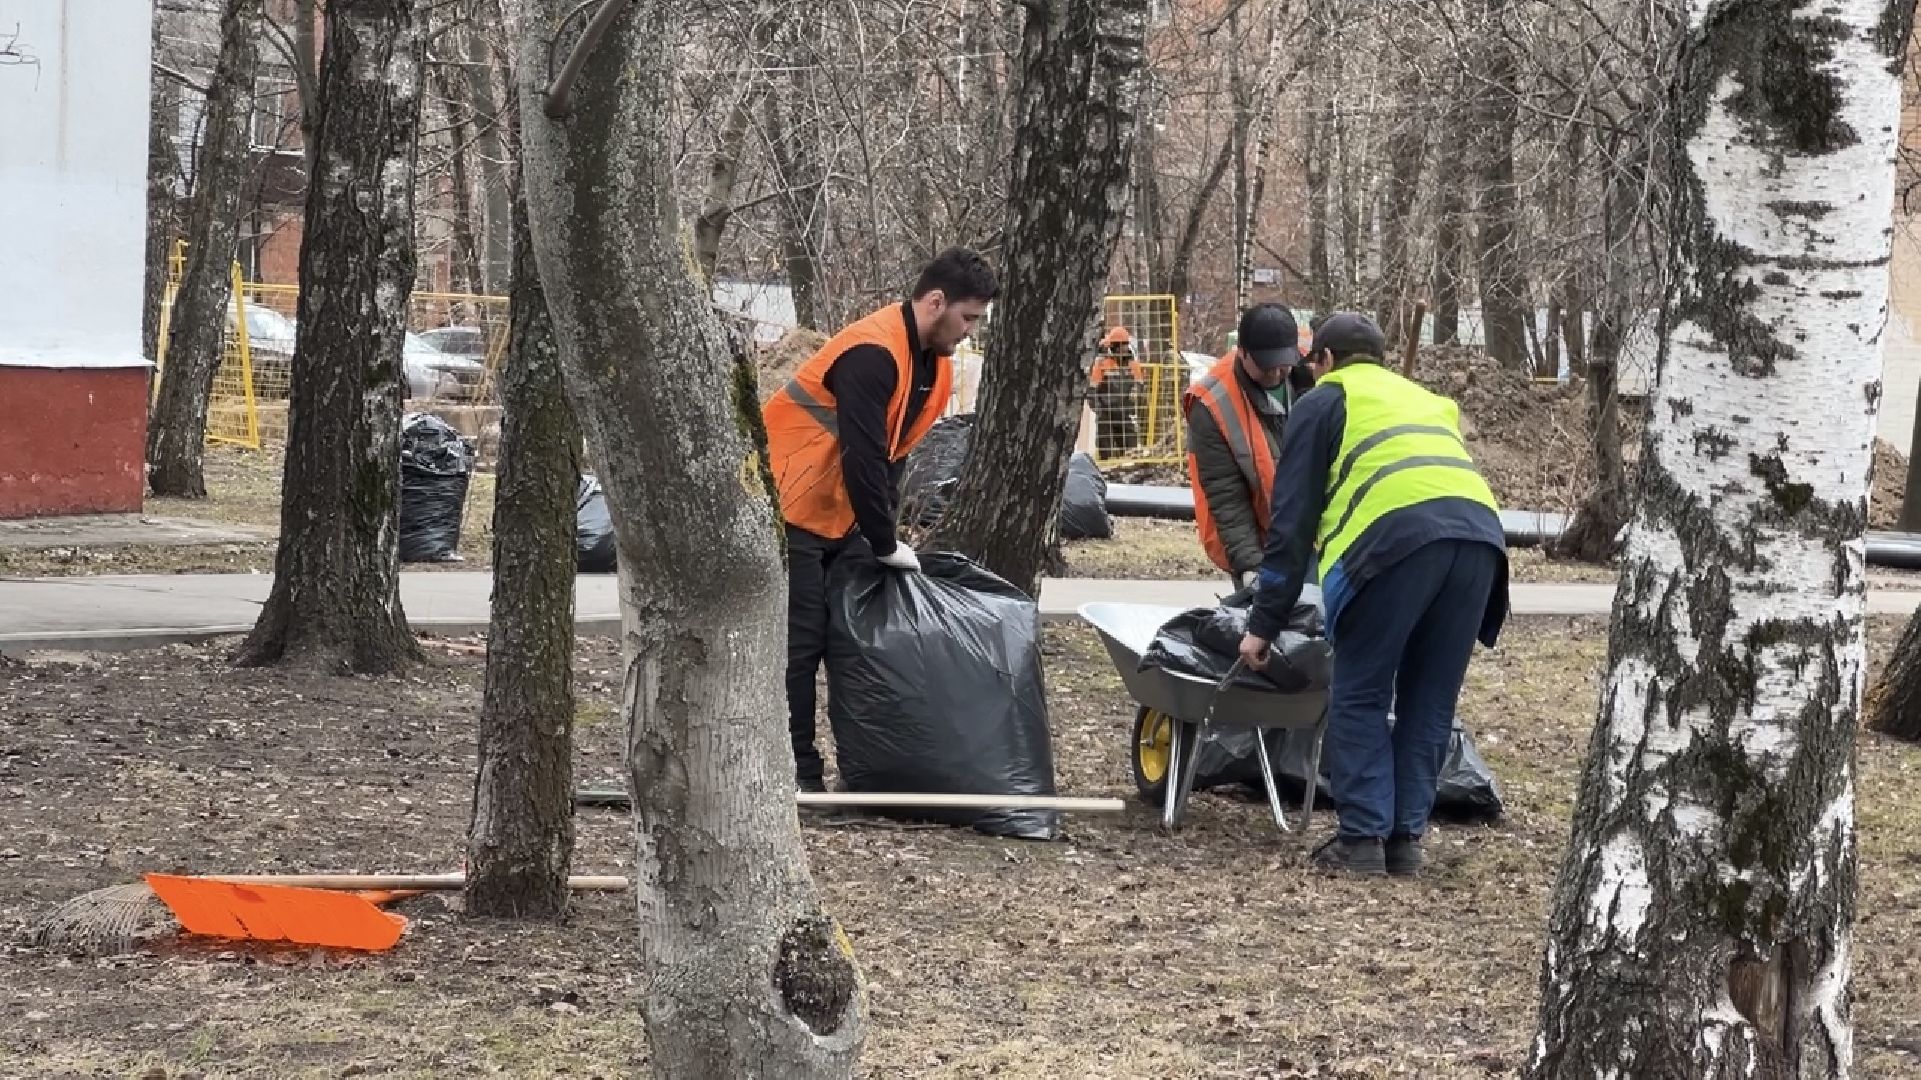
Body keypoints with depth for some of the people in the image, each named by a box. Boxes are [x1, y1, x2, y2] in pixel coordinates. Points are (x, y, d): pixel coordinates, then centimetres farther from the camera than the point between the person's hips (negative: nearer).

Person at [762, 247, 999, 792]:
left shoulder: (933, 363, 6)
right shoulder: (872, 354, -25)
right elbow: (862, 459, -26)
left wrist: (882, 533, 6)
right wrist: (886, 545, -19)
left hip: (840, 517, 9)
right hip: (790, 512, -9)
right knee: (800, 643, -8)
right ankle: (797, 775, -5)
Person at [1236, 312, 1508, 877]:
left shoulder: (1323, 402, 21)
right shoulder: (1428, 400, 38)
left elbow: (1292, 520, 15)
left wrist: (1264, 624, 17)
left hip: (1397, 534, -5)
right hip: (1480, 529, 5)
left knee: (1359, 699, 6)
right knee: (1429, 703, 14)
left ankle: (1363, 838, 2)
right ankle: (1406, 837, 14)